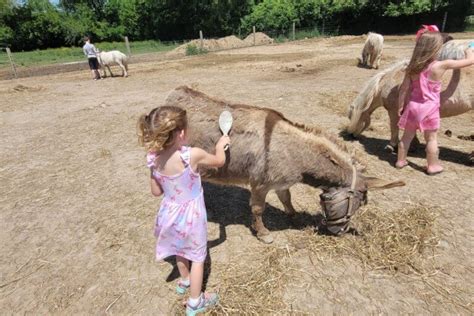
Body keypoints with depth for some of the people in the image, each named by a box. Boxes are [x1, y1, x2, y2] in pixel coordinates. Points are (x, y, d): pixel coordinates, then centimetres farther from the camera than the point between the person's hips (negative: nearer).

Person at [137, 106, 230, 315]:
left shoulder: (153, 158, -15)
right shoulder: (192, 155, -30)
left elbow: (156, 191, -3)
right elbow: (220, 161, -10)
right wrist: (221, 145, 8)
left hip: (171, 212, 5)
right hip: (191, 215, -5)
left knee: (180, 250, 31)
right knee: (197, 256, 18)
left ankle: (185, 281, 57)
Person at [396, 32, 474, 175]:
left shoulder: (412, 67, -5)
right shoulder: (442, 65, -13)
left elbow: (404, 88, -1)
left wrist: (400, 106, 9)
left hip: (413, 106, 3)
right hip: (429, 108, -3)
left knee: (408, 135, 15)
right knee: (431, 138, 11)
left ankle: (400, 161, 25)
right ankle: (432, 166, 22)